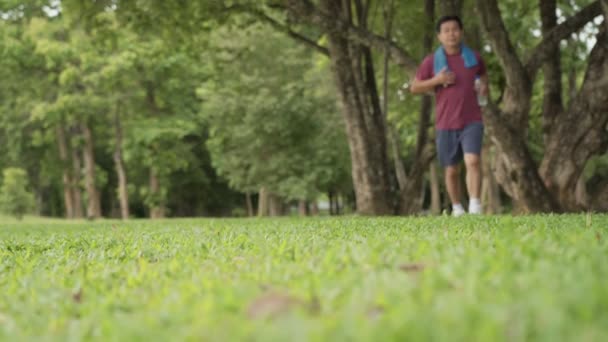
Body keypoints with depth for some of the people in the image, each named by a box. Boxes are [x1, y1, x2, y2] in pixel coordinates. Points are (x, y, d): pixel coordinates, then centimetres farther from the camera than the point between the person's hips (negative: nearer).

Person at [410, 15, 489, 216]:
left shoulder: (473, 57, 5)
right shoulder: (431, 61, 0)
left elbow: (483, 75, 27)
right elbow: (414, 88, 3)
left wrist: (484, 86, 4)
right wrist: (436, 81, -12)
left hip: (471, 122, 0)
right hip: (446, 125, 0)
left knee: (473, 161, -20)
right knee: (451, 170, 8)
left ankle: (475, 207, -23)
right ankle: (457, 208, 26)